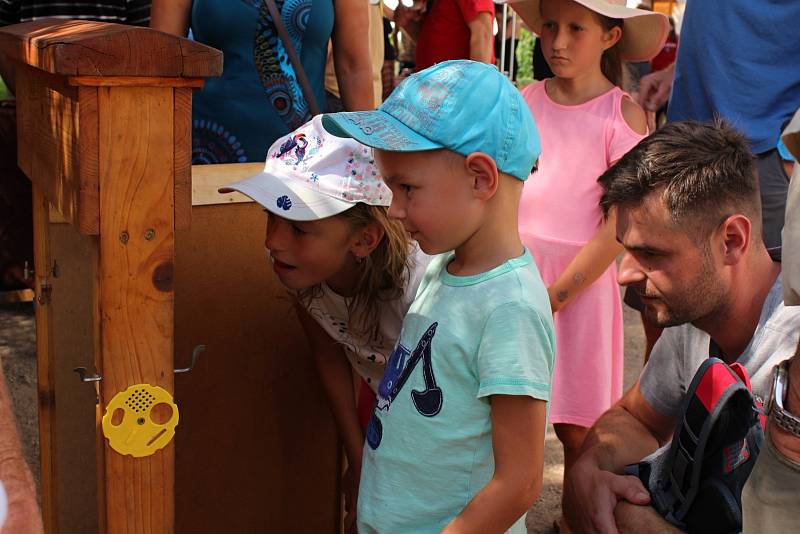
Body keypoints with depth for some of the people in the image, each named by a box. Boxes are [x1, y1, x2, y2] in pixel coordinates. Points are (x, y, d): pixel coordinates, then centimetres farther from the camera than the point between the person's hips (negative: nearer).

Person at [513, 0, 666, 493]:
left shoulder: (624, 114, -8)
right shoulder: (528, 100, 3)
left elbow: (616, 229, -10)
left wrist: (551, 298, -12)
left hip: (581, 276, -3)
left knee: (575, 427, 4)